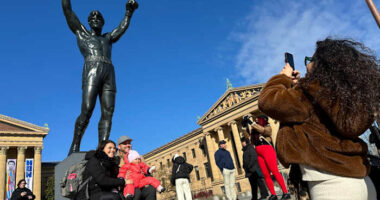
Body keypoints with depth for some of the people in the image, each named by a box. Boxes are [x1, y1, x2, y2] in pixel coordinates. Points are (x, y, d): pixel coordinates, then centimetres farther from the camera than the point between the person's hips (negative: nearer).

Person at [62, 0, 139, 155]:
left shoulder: (108, 38, 36)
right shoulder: (81, 33, 26)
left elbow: (123, 27, 37)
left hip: (109, 74, 4)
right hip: (91, 71, -4)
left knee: (107, 114, -10)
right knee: (86, 112, -18)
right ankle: (74, 147, -10)